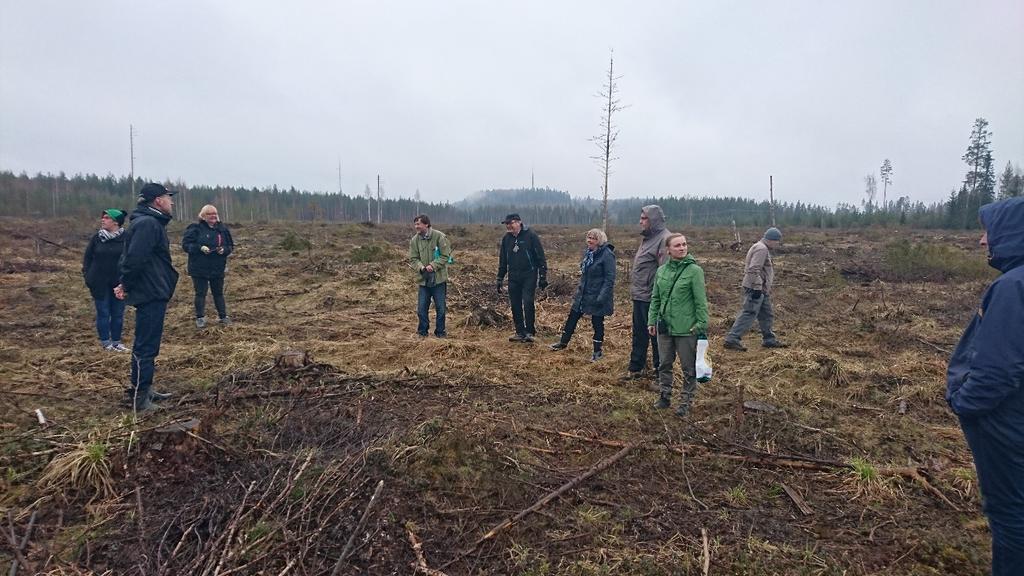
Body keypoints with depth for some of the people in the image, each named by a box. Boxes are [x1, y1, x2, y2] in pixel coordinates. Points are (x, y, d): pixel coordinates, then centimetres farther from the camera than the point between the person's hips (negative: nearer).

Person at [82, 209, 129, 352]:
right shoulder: (96, 238, 2)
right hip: (100, 284, 1)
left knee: (118, 313, 7)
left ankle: (116, 341, 18)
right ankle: (105, 342, 14)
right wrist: (87, 276, 0)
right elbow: (87, 258, 9)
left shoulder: (125, 238, -4)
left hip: (119, 283, -1)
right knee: (103, 313, 5)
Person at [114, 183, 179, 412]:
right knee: (145, 347, -5)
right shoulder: (147, 223, -17)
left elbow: (132, 257, 19)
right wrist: (127, 285, -13)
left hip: (154, 294, 11)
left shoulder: (152, 222, 17)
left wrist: (127, 284, 11)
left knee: (148, 345, 18)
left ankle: (145, 390, 29)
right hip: (151, 295, -11)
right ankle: (139, 399, 2)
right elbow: (135, 258, -26)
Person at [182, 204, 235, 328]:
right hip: (199, 269, -3)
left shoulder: (222, 229, 5)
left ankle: (222, 315, 21)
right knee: (200, 293, 4)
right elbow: (185, 244, -9)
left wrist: (224, 249, -13)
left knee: (218, 293, 12)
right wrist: (200, 248, -24)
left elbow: (230, 246, 9)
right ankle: (200, 318, 14)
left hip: (218, 268, 3)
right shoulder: (195, 228, -7)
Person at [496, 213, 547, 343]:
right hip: (513, 277, 5)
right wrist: (500, 279, 15)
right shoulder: (506, 238, 9)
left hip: (529, 276, -5)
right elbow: (502, 261, 17)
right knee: (515, 305, 5)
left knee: (528, 303, -14)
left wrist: (543, 277, -8)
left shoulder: (531, 236, -6)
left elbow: (541, 258, -5)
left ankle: (530, 332, -1)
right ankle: (520, 333, 15)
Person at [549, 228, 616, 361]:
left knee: (597, 323, 5)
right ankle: (563, 342, 31)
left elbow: (609, 279, -20)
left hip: (597, 296, -8)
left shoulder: (607, 255, -18)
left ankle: (597, 351, 19)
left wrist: (602, 297, -24)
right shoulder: (587, 252, 7)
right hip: (583, 294, 8)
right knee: (572, 317, 15)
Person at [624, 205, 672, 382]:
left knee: (657, 337, 2)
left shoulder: (665, 239, -16)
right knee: (639, 334, 18)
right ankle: (635, 368, 31)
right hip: (639, 297, 10)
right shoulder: (648, 238, 15)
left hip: (652, 299, -10)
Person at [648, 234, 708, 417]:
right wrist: (652, 320, 9)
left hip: (686, 328, -5)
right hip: (664, 326, 5)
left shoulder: (694, 270, -10)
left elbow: (701, 302, -9)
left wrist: (702, 325, -10)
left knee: (689, 367, 7)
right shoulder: (662, 271, 5)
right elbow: (655, 298, 12)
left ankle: (686, 402, 21)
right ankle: (664, 396, 31)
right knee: (664, 364, 16)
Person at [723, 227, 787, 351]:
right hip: (755, 289, -11)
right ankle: (732, 339, -11)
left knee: (767, 315, 17)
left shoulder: (763, 248, 20)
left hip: (761, 289, 11)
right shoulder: (761, 249, -14)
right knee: (748, 314, -11)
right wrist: (757, 287, -25)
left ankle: (769, 340, 28)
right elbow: (753, 270, -24)